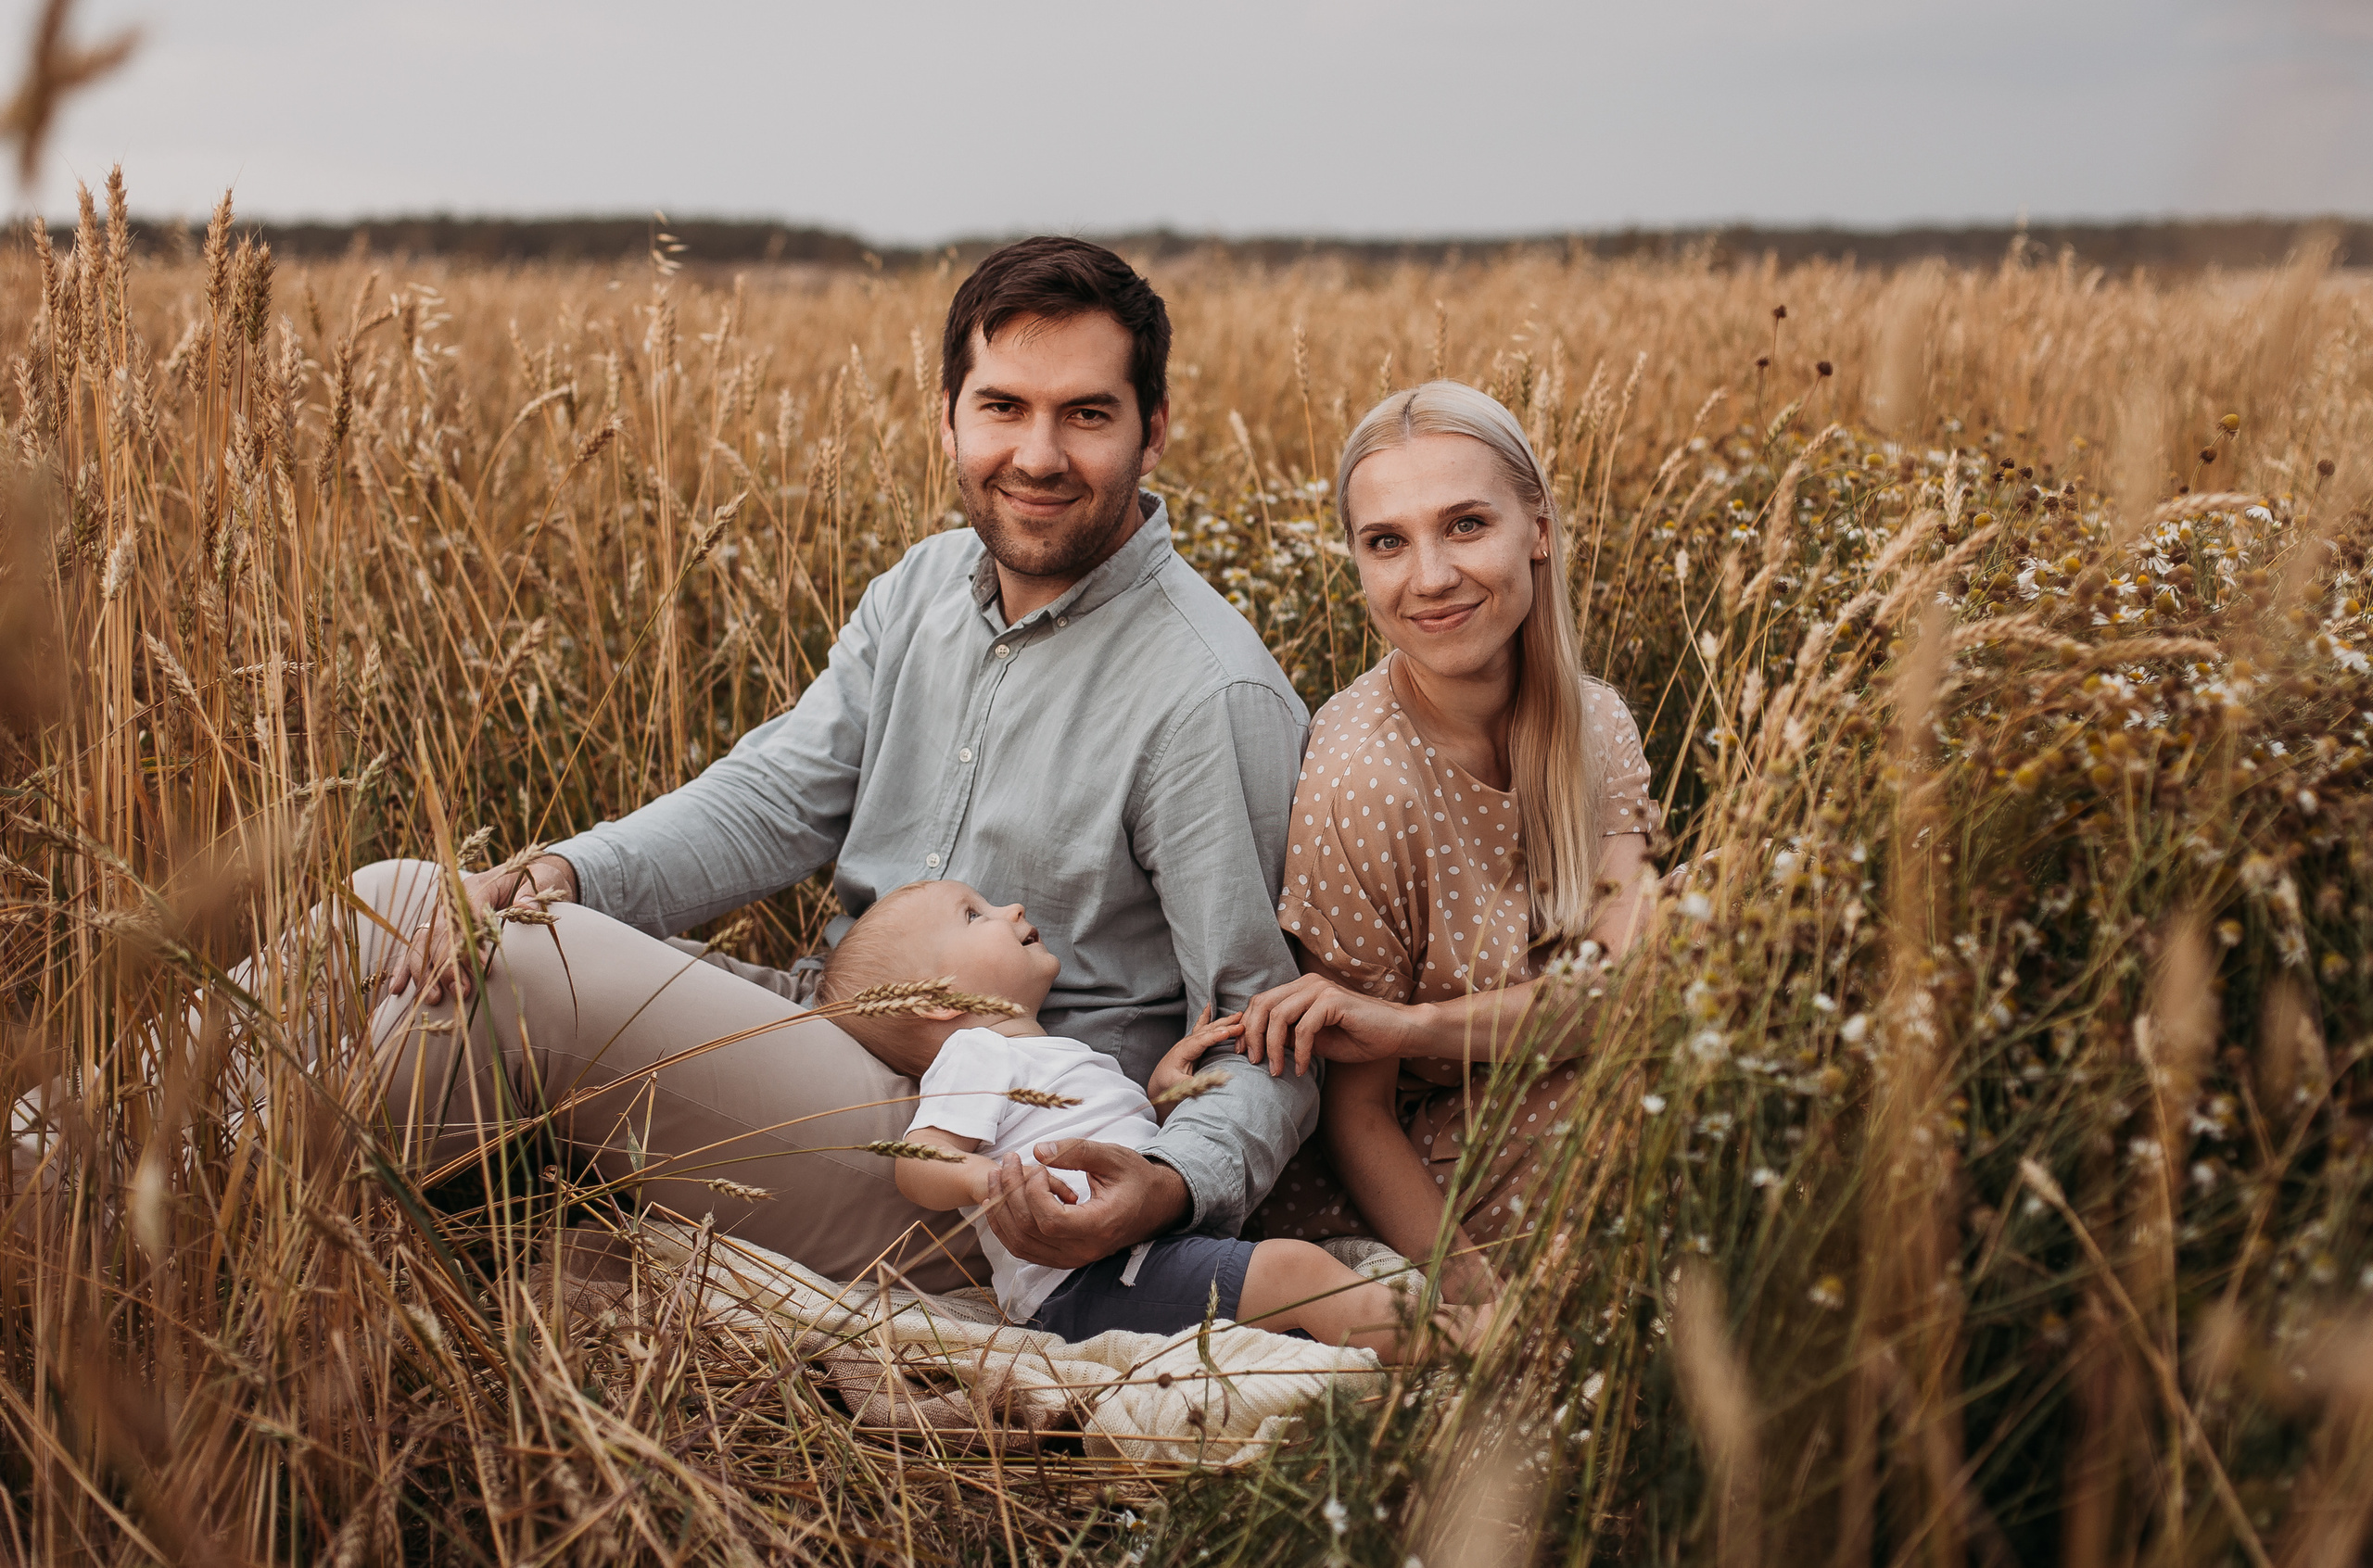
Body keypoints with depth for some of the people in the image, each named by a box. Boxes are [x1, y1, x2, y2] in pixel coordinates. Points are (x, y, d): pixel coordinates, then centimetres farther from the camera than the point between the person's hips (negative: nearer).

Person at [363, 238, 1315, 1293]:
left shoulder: (1214, 698, -17)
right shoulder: (926, 585, 8)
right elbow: (778, 798, 3)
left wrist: (1170, 1188, -37)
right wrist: (562, 874, -16)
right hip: (838, 1027, 8)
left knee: (525, 964, -24)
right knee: (391, 899, 1)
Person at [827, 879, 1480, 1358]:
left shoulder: (1058, 1057, 34)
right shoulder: (973, 1056, 2)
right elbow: (918, 1159, -13)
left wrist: (1162, 1089, 23)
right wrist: (984, 1175, -35)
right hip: (1087, 1283, -10)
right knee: (1296, 1269, -24)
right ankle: (1442, 1347, -33)